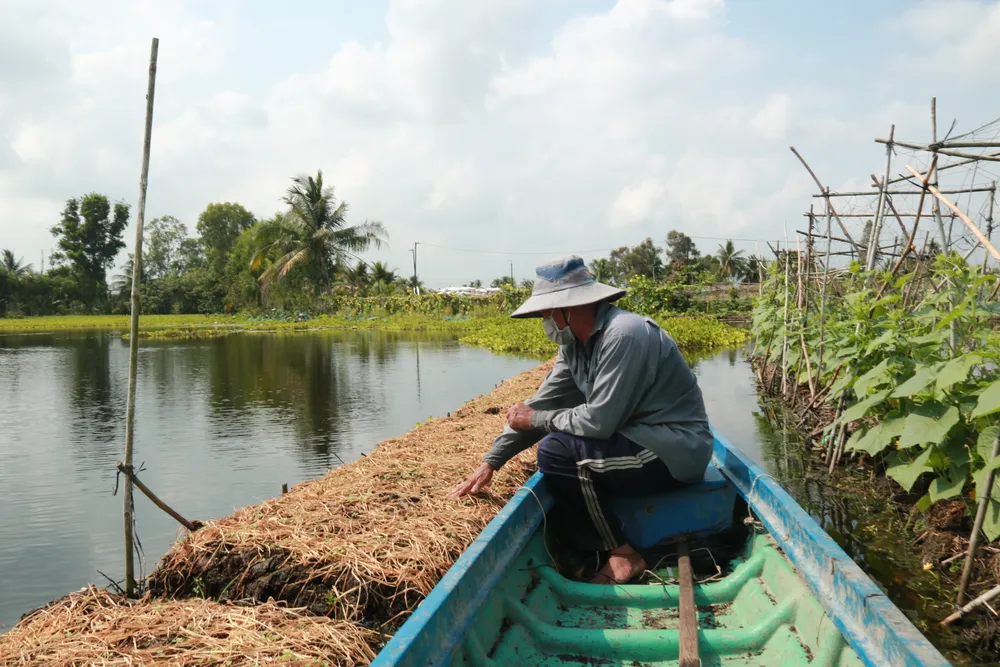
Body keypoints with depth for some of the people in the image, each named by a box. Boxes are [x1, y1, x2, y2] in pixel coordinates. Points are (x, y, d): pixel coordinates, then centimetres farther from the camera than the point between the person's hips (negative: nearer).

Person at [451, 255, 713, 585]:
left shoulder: (623, 335, -25)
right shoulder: (576, 343, 4)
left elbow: (599, 420, -27)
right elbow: (541, 403, 6)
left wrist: (536, 420, -11)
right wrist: (491, 461, 3)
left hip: (675, 451, -9)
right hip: (639, 440, 10)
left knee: (556, 452, -21)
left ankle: (624, 556, -7)